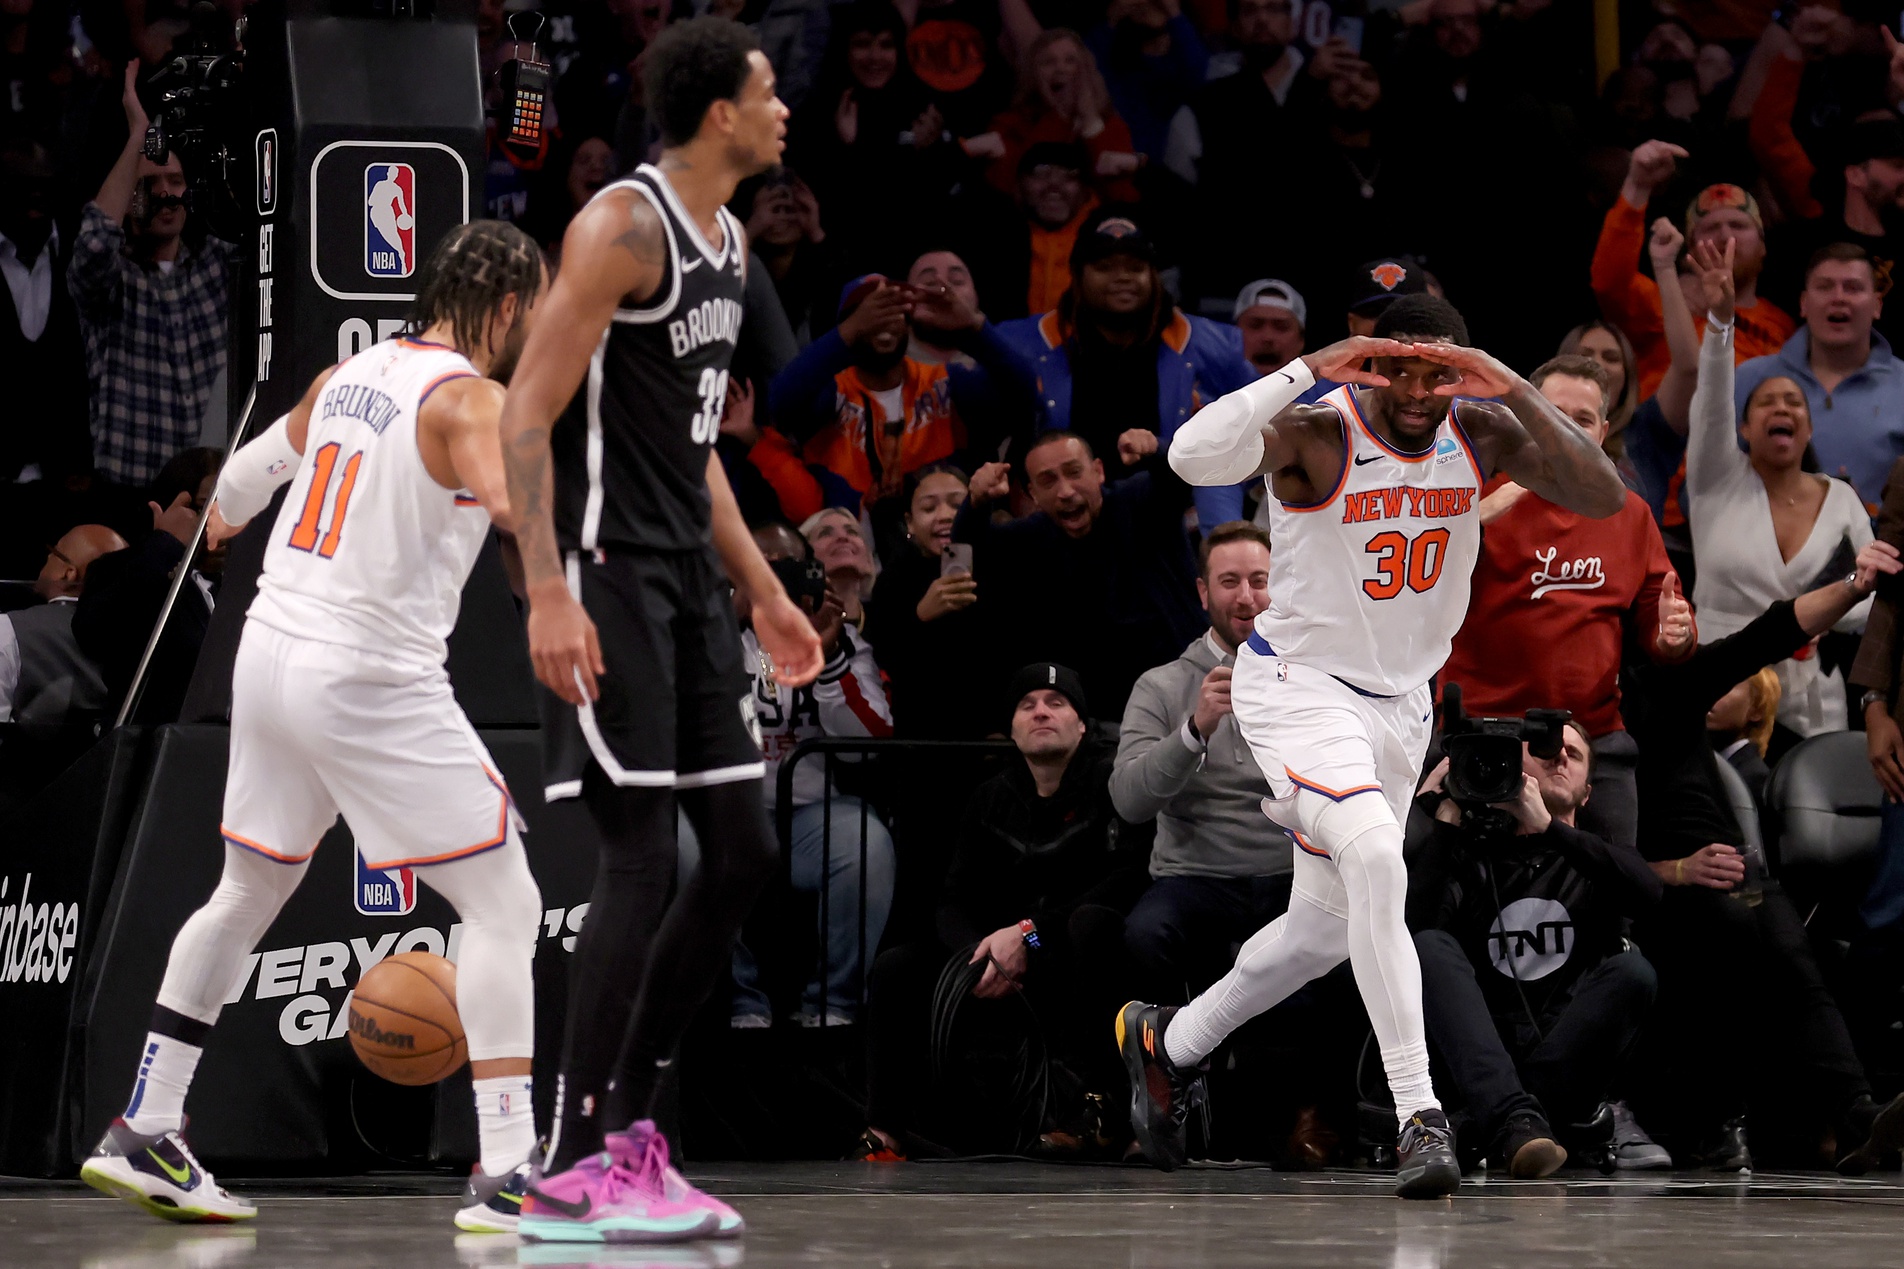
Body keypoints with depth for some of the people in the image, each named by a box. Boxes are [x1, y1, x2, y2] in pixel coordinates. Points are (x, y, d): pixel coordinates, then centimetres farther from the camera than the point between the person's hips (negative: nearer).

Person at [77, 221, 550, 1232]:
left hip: (270, 652, 8)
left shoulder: (350, 375, 13)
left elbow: (275, 447, 33)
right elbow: (517, 500, -31)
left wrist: (228, 506, 53)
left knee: (248, 893, 23)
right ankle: (503, 1178, -11)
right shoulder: (470, 399, -10)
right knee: (502, 909, -3)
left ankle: (142, 1139, 27)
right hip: (373, 685, -8)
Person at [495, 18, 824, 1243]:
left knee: (745, 854, 7)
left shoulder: (726, 244, 16)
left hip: (689, 579, 9)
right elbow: (528, 416, -17)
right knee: (642, 859, -12)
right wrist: (548, 595, -26)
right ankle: (573, 1169, -8)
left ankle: (627, 1125, 15)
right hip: (607, 578, -9)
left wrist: (763, 591, 23)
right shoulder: (625, 225, -13)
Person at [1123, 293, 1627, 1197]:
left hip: (1398, 700, 7)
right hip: (1297, 683, -7)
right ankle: (1418, 1117, -32)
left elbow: (1603, 499, -17)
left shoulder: (1481, 433, -6)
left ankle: (1167, 1042, 42)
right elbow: (1192, 456, -39)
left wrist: (1517, 393, -27)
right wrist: (1305, 369, -42)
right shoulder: (1316, 434, -21)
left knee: (1328, 925, 17)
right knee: (1372, 857, -31)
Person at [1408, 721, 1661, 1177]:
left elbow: (1647, 892, -7)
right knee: (1430, 947, -25)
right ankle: (1516, 1120, -45)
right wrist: (1447, 819, -1)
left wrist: (1547, 827, -13)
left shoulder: (1600, 860, 20)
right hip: (1481, 1060, 0)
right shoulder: (1474, 858, 18)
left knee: (1632, 969, -25)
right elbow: (1415, 921, -3)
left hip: (1567, 1051, 0)